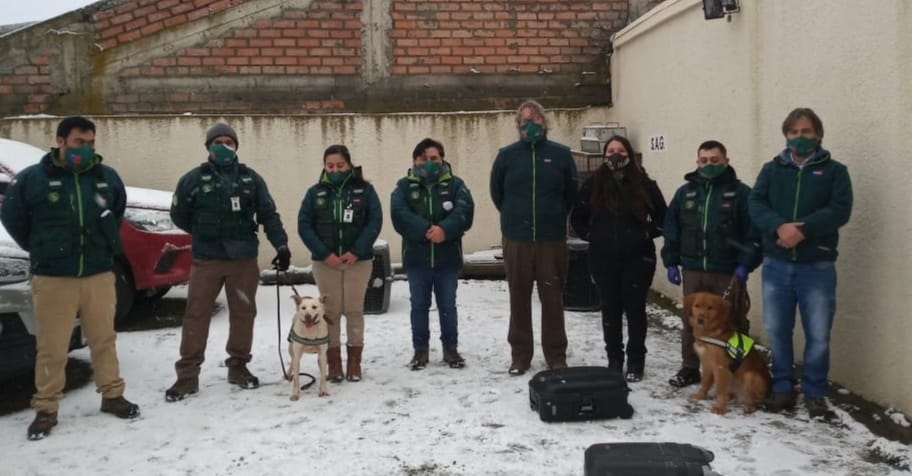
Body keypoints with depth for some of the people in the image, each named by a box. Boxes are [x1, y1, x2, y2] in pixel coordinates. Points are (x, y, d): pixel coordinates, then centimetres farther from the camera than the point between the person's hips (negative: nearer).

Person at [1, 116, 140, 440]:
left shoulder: (108, 177, 4)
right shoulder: (32, 178, -6)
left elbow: (118, 211, 22)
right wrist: (39, 249, 9)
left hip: (99, 275, 3)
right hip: (52, 278, -3)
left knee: (104, 339, 12)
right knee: (51, 347, 2)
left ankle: (112, 396, 25)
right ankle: (46, 409, 14)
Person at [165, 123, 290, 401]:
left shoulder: (251, 179, 5)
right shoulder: (193, 179, 0)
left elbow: (268, 215, 2)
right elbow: (179, 216, 7)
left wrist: (281, 245, -8)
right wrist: (205, 234, 8)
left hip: (245, 259, 2)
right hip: (206, 259, -2)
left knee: (243, 314, 9)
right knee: (196, 315, -2)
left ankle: (238, 367, 23)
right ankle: (187, 375, 5)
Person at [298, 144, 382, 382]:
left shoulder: (365, 190, 2)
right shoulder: (315, 193, 5)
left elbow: (375, 222, -4)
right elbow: (304, 225, 0)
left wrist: (357, 251, -15)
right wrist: (324, 253, -12)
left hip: (358, 261, -1)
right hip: (325, 262, 1)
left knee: (354, 310, 2)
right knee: (330, 312, 3)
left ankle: (354, 362, 11)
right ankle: (334, 363, 11)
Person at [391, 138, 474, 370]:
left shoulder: (455, 184, 2)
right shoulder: (404, 185, 2)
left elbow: (465, 211, -13)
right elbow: (399, 214, -14)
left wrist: (444, 230, -29)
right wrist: (425, 230, -25)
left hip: (447, 258, 0)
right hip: (416, 258, 0)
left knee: (448, 306, 10)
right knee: (419, 306, 10)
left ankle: (451, 349, 23)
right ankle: (420, 350, 22)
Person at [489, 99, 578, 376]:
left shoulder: (561, 154, 1)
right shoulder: (506, 155, 2)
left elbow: (572, 193, 10)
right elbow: (496, 193, 13)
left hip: (552, 239, 0)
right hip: (516, 239, 1)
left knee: (553, 299, 4)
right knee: (519, 299, 7)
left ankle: (556, 355, 16)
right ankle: (520, 355, 18)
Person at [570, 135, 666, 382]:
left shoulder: (643, 183, -1)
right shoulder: (594, 183, 1)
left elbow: (662, 216, 7)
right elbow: (578, 217, 11)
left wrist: (647, 234, -3)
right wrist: (592, 236, 2)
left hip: (637, 258, -1)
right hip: (604, 259, 1)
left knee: (635, 308, 2)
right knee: (610, 309, 8)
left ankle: (636, 362, 14)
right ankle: (614, 360, 20)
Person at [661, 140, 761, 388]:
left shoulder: (741, 192, -3)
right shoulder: (685, 192, 9)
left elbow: (753, 232, -7)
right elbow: (671, 229, 11)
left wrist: (745, 265, -14)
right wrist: (671, 262, 5)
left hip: (728, 273, -4)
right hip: (693, 270, 4)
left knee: (732, 324, 3)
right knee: (691, 322, 11)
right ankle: (689, 369, 23)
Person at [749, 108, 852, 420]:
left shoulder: (834, 171, 5)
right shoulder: (772, 169, 10)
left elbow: (840, 209, -9)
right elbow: (756, 204, -3)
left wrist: (803, 229, -22)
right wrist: (779, 226, -22)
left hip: (818, 267, -2)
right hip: (776, 264, 2)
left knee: (818, 335, 1)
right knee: (776, 331, 7)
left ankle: (814, 393, 16)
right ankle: (783, 387, 22)